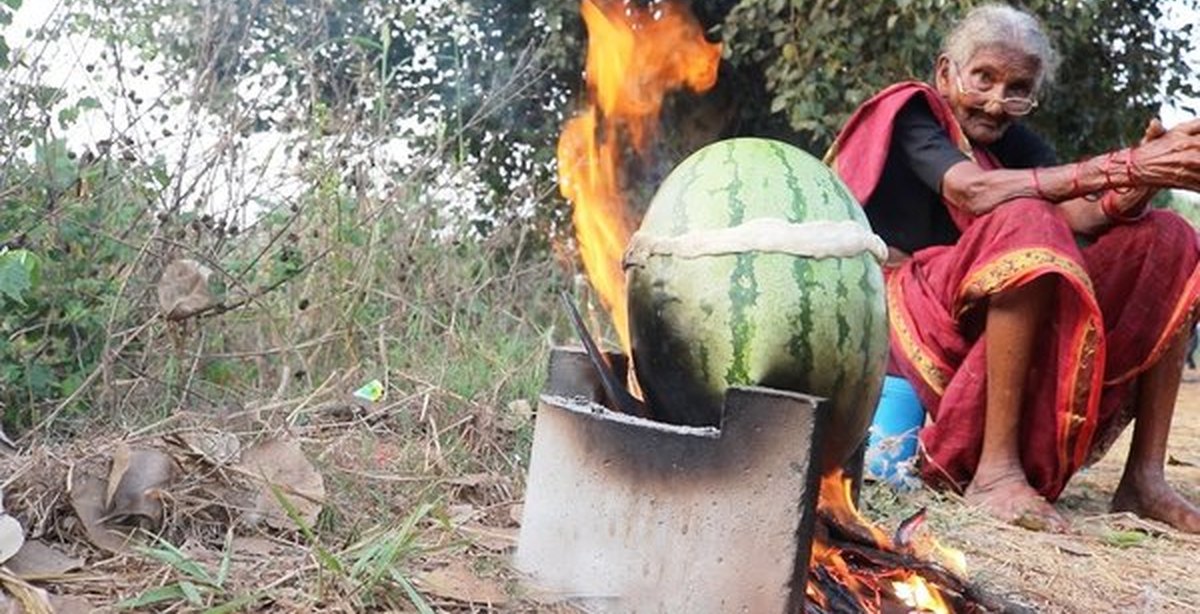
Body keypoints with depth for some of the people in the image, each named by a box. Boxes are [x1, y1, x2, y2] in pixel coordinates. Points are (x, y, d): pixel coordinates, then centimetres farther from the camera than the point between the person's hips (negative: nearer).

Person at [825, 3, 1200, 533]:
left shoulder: (1014, 141, 15)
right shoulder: (911, 113, -4)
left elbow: (1083, 216, -3)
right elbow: (974, 192, -25)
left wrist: (1141, 181, -25)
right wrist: (1122, 168, -30)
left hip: (1017, 323, 7)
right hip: (920, 314, -7)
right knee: (1026, 221, -31)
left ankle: (1145, 477, -13)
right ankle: (995, 470, -33)